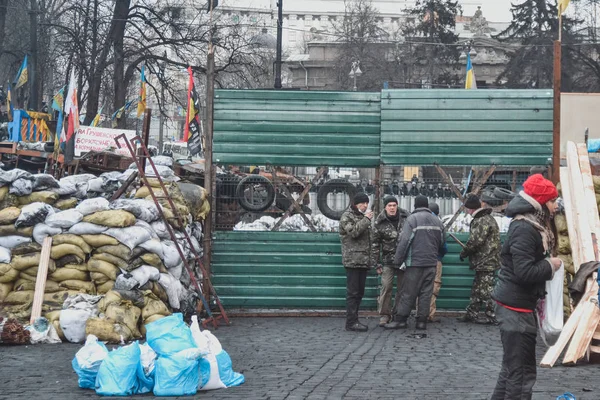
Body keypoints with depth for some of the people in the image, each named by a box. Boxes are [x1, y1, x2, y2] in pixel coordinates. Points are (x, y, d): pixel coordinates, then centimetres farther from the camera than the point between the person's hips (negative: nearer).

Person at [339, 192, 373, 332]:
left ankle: (353, 320, 14)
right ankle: (351, 322, -7)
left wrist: (370, 259, 20)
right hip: (352, 260, -8)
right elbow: (353, 231, -20)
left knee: (359, 292, 9)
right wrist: (366, 220, -17)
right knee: (353, 292, -8)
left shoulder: (363, 217, 22)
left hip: (363, 261, 8)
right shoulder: (347, 216, -3)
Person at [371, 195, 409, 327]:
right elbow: (374, 244, -1)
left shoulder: (406, 218, 0)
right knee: (386, 286, -10)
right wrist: (376, 264, -3)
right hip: (388, 260, -2)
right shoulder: (379, 223, -4)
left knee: (402, 288, 7)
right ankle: (384, 315, -2)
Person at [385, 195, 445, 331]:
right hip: (432, 262, 5)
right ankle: (422, 320, 6)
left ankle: (400, 319, 0)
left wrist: (398, 260, -7)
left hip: (415, 262, -5)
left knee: (408, 292, -1)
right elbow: (441, 244, 18)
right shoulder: (437, 220, 11)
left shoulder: (412, 219, -7)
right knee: (426, 292, 7)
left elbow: (404, 241, -13)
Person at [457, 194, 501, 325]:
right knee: (477, 290, 17)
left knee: (486, 291, -6)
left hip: (486, 263, -11)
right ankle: (471, 314, 25)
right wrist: (467, 252, 14)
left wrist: (464, 253, -7)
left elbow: (475, 241, -22)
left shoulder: (482, 221, -18)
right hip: (484, 262, 11)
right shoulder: (486, 218, 15)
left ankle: (492, 317, -1)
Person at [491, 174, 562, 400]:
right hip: (516, 306, -11)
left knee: (513, 367, 19)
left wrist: (548, 265, 2)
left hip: (521, 304, 11)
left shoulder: (532, 226, 12)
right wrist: (550, 266, -13)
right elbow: (524, 272, -26)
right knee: (521, 371, -5)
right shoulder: (523, 229, -20)